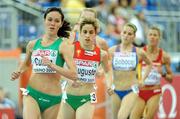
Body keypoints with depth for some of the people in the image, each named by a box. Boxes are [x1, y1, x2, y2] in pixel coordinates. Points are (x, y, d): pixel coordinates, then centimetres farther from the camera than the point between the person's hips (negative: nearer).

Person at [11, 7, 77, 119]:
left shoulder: (63, 46, -4)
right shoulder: (33, 44, 8)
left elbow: (74, 74, -15)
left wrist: (51, 65, -25)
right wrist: (18, 72, 9)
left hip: (53, 97, -1)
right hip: (32, 94, 1)